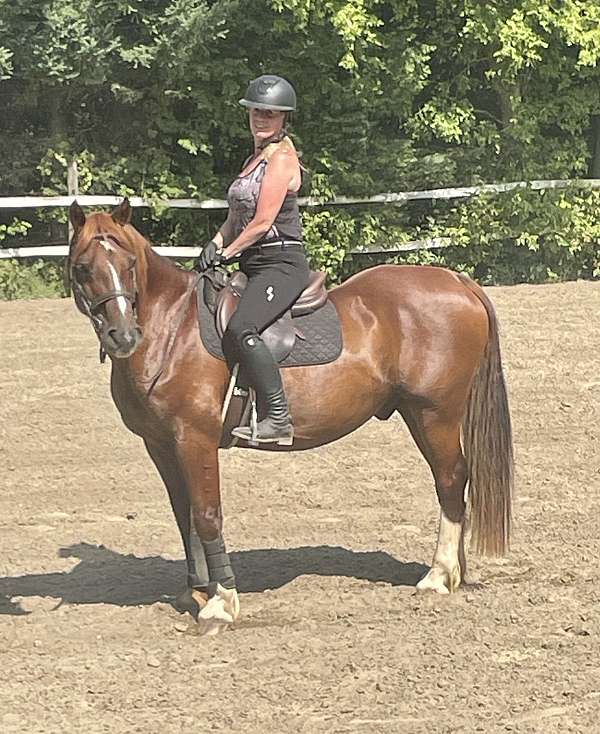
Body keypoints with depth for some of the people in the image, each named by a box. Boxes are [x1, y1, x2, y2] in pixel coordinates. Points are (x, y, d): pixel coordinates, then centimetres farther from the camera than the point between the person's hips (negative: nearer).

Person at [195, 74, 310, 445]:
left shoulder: (282, 157, -9)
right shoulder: (257, 158, 20)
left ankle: (279, 419, -32)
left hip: (282, 264, -11)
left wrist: (226, 253, -5)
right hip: (255, 268, 11)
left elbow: (262, 223, -14)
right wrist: (215, 245, 4)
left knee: (239, 329, -31)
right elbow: (237, 216, 22)